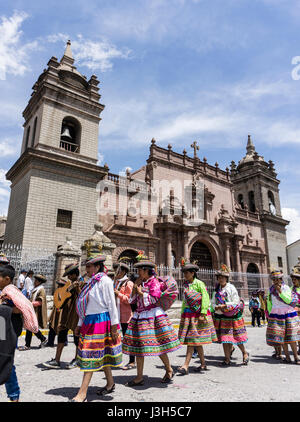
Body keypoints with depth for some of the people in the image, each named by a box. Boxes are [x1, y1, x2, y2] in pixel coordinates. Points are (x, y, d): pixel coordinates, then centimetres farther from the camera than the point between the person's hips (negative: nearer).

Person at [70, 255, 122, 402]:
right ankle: (110, 384, 30)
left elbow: (111, 304, -13)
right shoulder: (90, 283, 13)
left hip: (101, 320, -8)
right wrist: (80, 324, 17)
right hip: (89, 321, 8)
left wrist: (114, 325, -14)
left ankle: (82, 394, 2)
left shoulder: (105, 280, -11)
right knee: (101, 354, 16)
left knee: (92, 356, -4)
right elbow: (85, 306, 17)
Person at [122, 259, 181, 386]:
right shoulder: (140, 283, 13)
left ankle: (169, 370, 24)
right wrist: (135, 286, 2)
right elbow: (132, 300, 12)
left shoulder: (154, 282, -8)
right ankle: (139, 377, 18)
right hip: (139, 316, 7)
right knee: (138, 347, 7)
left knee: (158, 345, 1)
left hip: (153, 316, -7)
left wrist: (140, 292, -9)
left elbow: (153, 299, -17)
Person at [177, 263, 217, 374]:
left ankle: (185, 366, -3)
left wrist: (202, 314, -21)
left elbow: (205, 299, -15)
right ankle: (203, 364, 25)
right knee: (196, 341, 12)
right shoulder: (185, 285, 10)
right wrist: (182, 314, 14)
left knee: (191, 340, -6)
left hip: (197, 314, -7)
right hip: (187, 314, 7)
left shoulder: (199, 284, -9)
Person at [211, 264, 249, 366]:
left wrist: (225, 306, -19)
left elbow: (236, 303, -12)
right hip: (220, 316, 4)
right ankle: (227, 359, 19)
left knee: (237, 337, 3)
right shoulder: (216, 289, 7)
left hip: (232, 316, -4)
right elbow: (213, 302, 8)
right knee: (224, 338, 6)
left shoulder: (231, 288, -8)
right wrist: (217, 307, -12)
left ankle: (245, 353, 30)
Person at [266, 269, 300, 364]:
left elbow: (288, 300, -13)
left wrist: (280, 291, -20)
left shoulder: (286, 287, -2)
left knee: (291, 336, -1)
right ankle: (287, 357, 7)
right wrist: (270, 313, 10)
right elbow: (269, 303, 13)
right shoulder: (271, 289, 5)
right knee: (281, 336, -1)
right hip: (276, 314, 2)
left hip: (288, 313, -2)